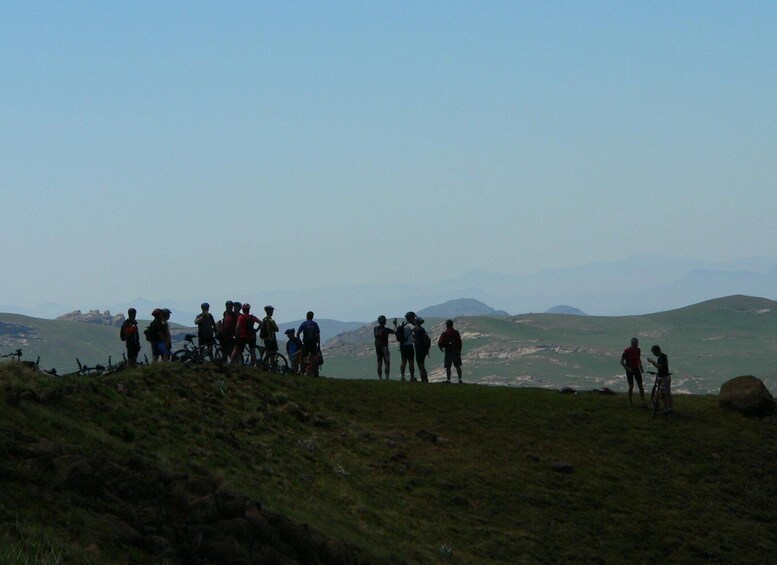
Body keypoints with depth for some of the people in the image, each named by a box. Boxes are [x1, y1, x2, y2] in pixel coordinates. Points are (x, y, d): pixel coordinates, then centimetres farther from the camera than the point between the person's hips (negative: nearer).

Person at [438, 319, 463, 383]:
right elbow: (460, 342, 5)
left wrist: (441, 348, 11)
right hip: (456, 352, 4)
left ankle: (448, 379, 3)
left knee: (447, 367, 4)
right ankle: (460, 379, 7)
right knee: (458, 366, 9)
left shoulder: (444, 334, -9)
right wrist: (459, 350, 14)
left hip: (448, 352, -3)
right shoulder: (456, 333, 2)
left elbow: (440, 343, -10)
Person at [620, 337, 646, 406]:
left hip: (636, 369, 4)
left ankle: (643, 402, -3)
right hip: (629, 370, -4)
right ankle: (630, 402, 10)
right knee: (631, 386, -3)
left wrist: (641, 367, 8)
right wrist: (627, 368, -21)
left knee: (640, 386, -3)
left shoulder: (638, 350, 3)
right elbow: (621, 361, -10)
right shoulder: (627, 351, -12)